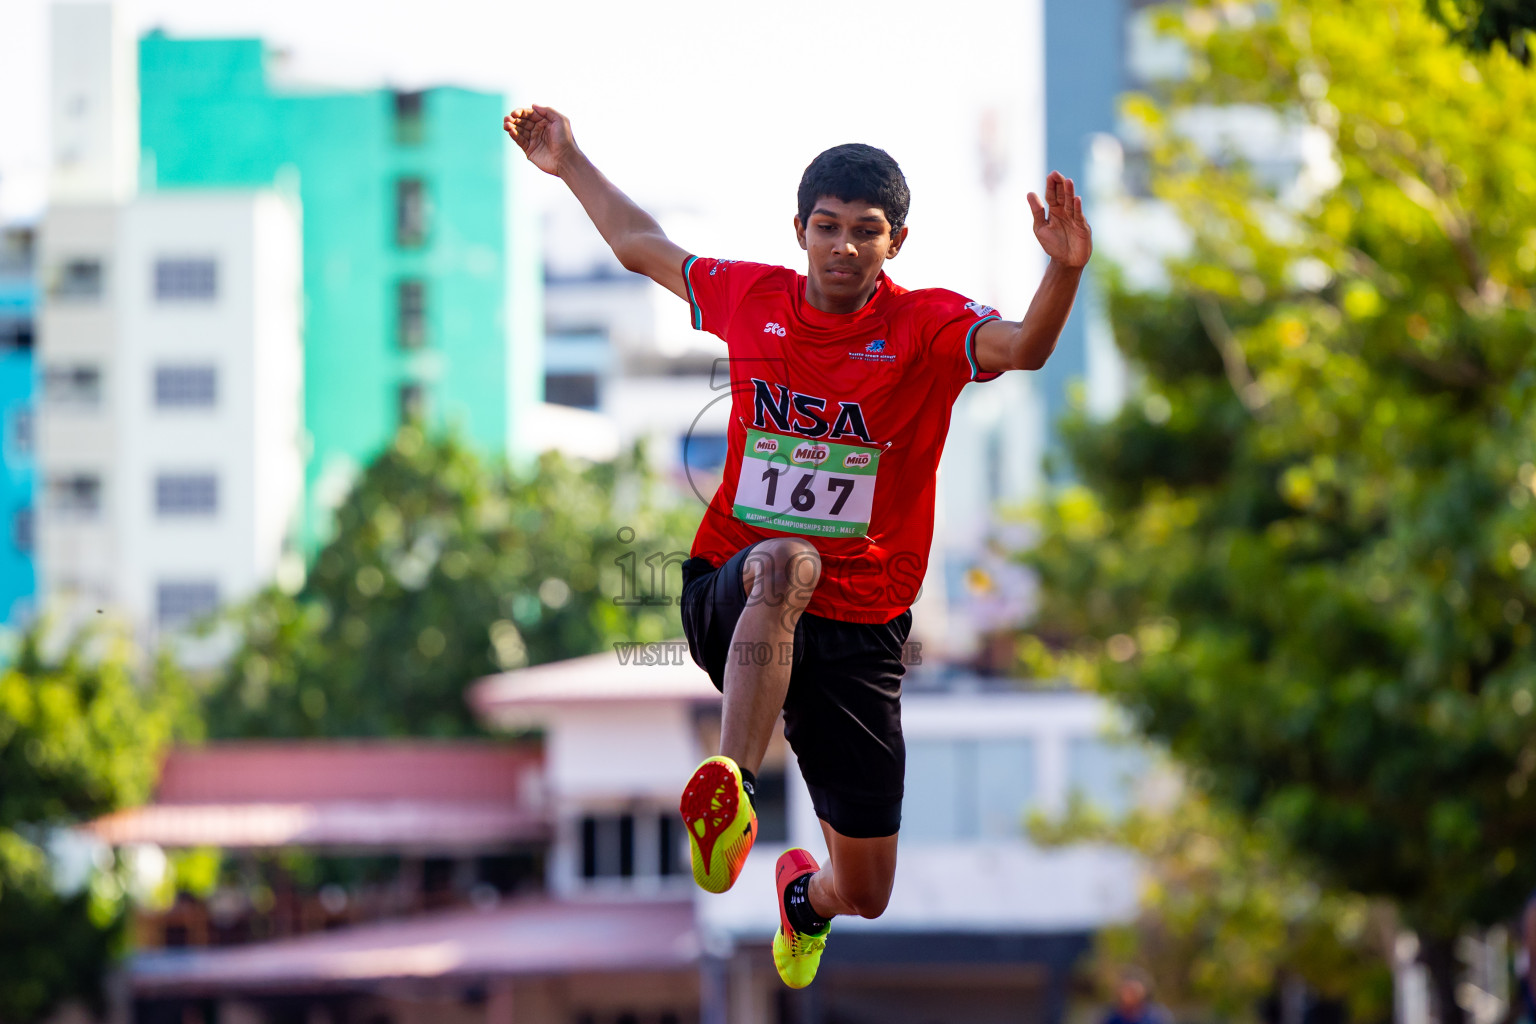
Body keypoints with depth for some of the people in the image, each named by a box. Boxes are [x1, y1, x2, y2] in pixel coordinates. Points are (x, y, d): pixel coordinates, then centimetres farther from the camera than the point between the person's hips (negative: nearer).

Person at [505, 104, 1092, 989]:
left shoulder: (927, 327, -6)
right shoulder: (752, 298, 2)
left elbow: (1025, 347, -27)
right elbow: (644, 247, 21)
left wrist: (1065, 271, -45)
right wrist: (571, 164, 24)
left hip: (860, 632, 0)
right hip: (729, 596, 0)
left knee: (865, 896, 6)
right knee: (787, 564, -41)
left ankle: (806, 891, 48)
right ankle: (731, 798, -57)